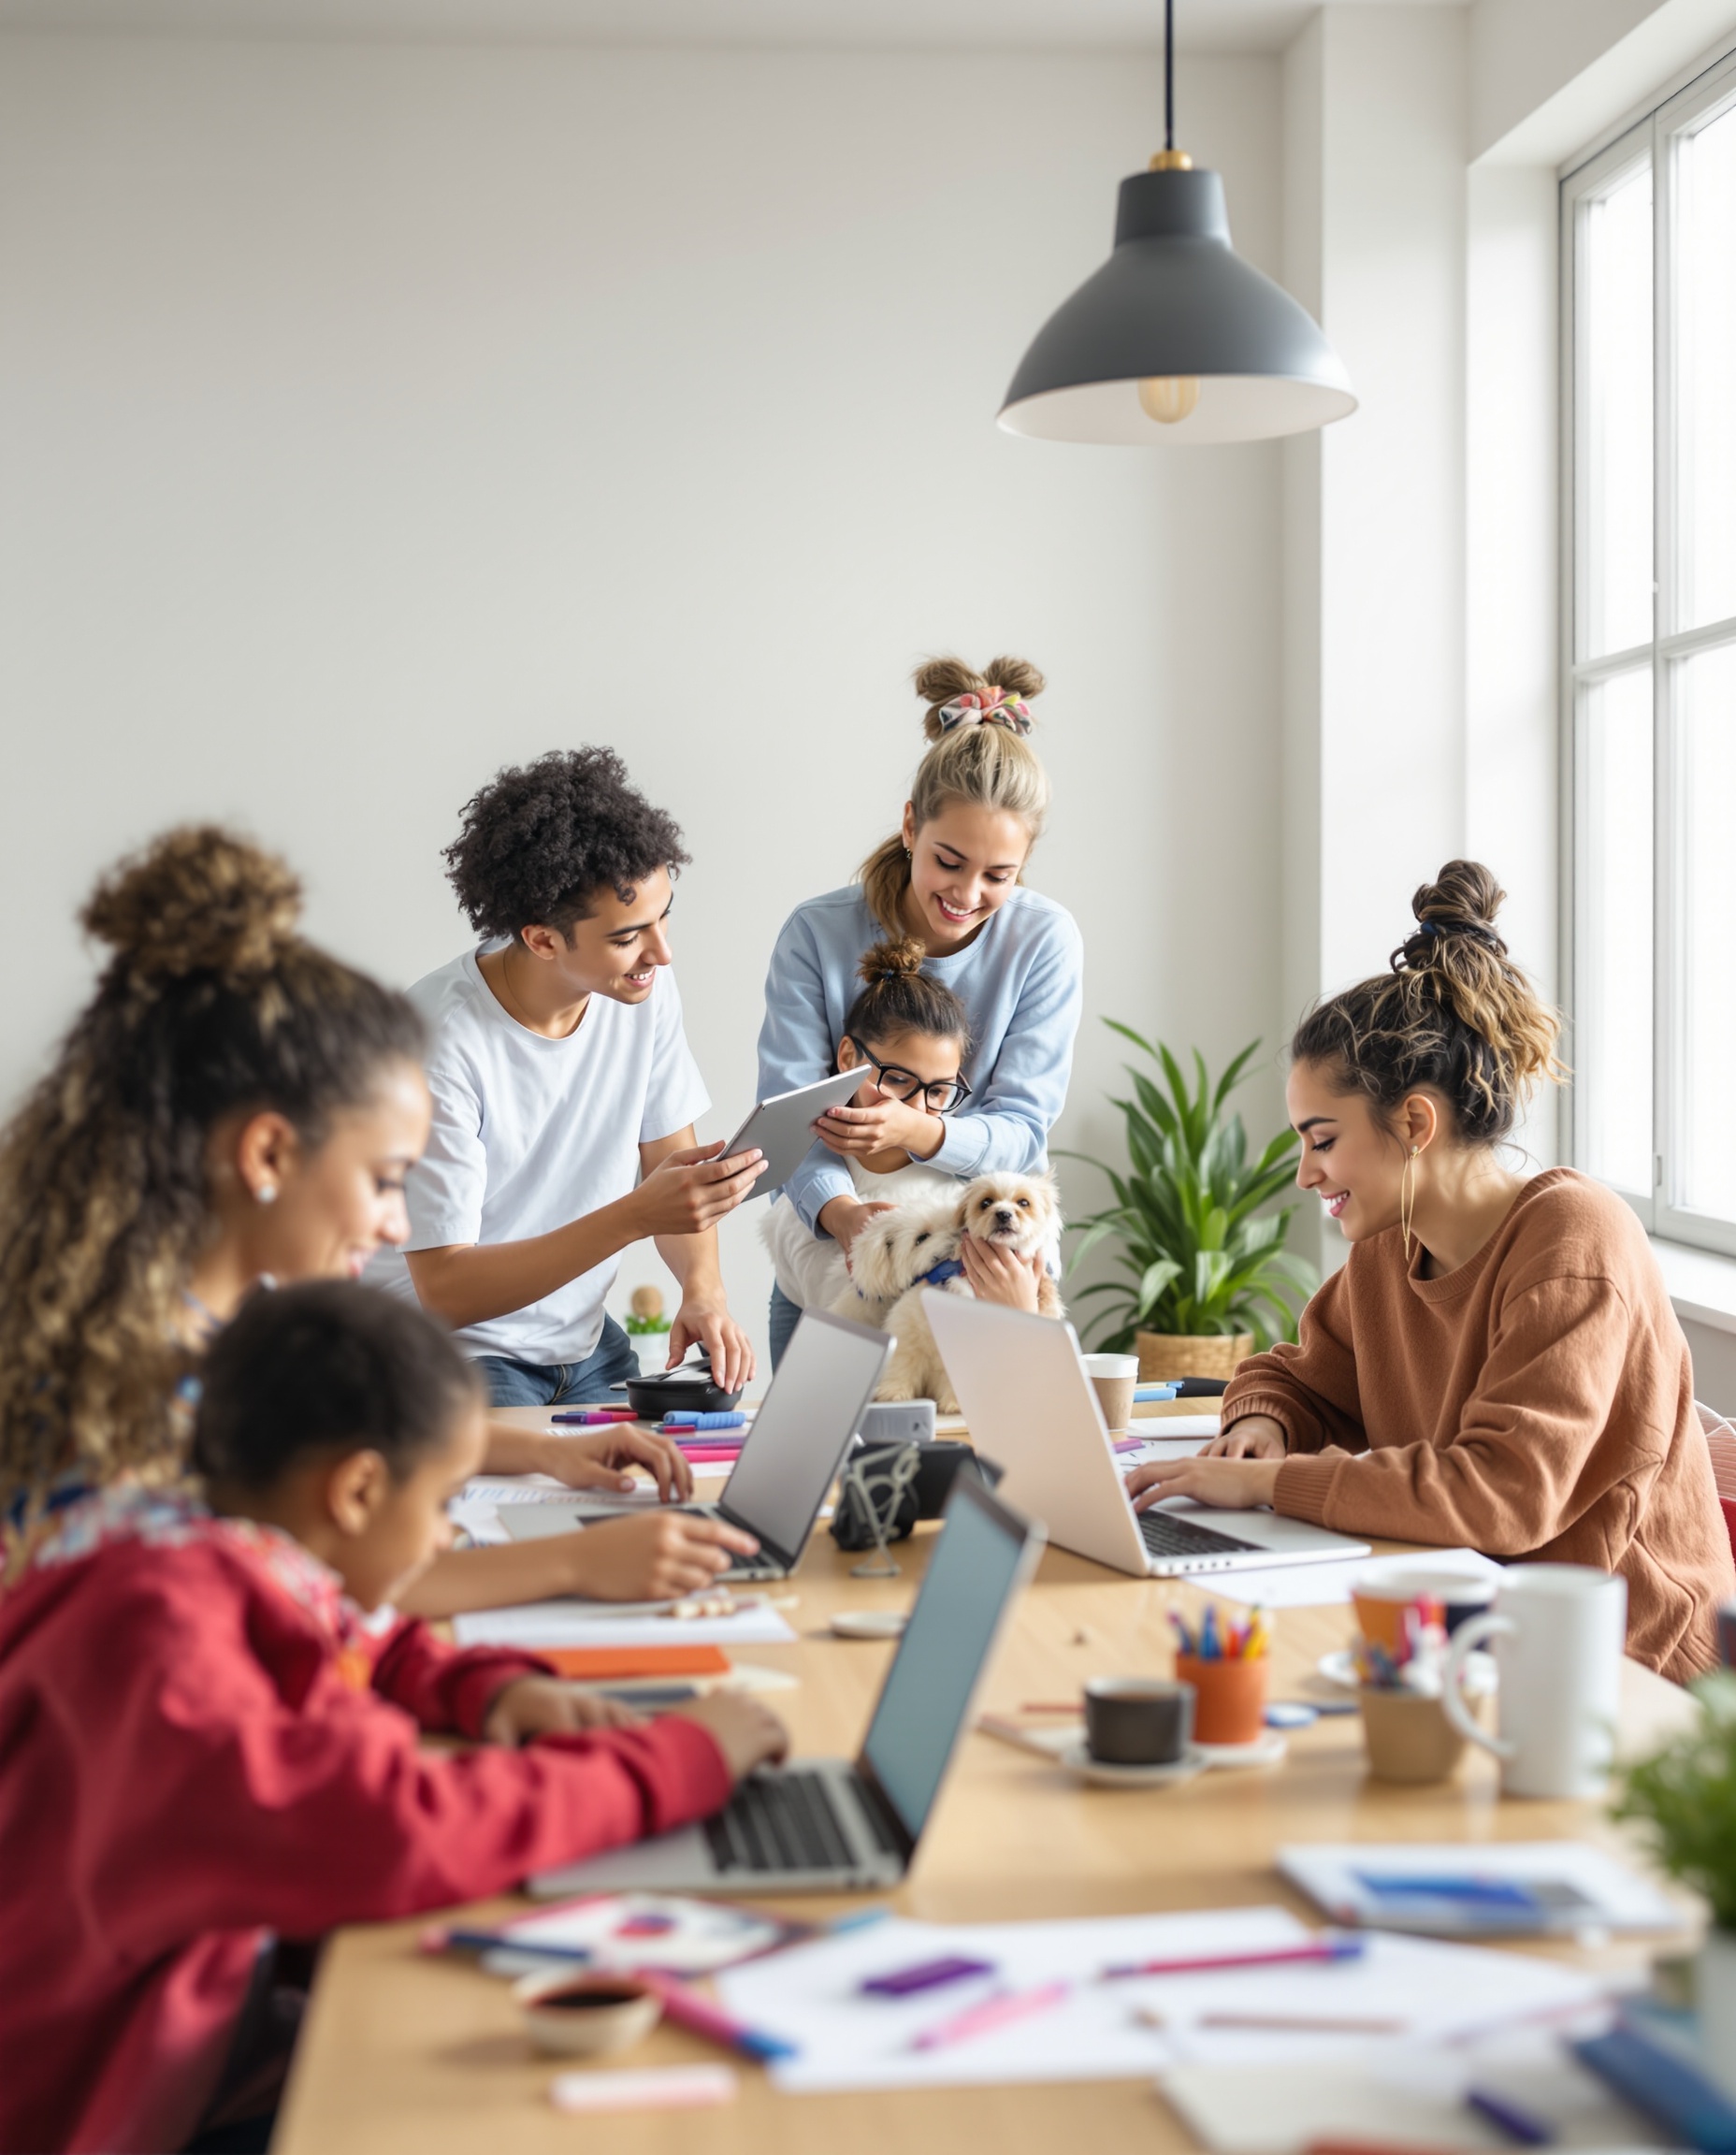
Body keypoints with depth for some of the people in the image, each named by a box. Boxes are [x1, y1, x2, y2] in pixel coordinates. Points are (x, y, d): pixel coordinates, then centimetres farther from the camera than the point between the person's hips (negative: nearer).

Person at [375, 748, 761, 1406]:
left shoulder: (645, 987, -6)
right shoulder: (437, 1038, -25)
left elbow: (671, 1151, 7)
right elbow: (444, 1290, -23)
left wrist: (703, 1290, -13)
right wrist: (636, 1215, -32)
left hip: (583, 1342, 6)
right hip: (451, 1347, -5)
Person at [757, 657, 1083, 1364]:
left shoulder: (1044, 941, -9)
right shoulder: (817, 934, -11)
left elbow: (1021, 1129, -11)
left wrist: (918, 1132, -34)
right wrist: (840, 1210, -39)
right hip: (831, 1267, 0)